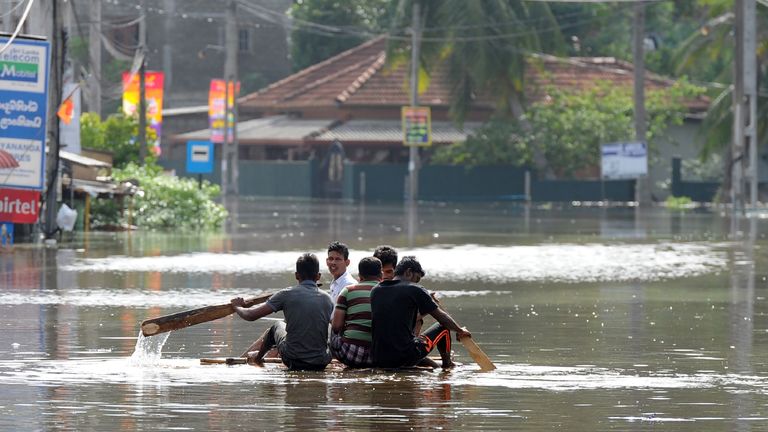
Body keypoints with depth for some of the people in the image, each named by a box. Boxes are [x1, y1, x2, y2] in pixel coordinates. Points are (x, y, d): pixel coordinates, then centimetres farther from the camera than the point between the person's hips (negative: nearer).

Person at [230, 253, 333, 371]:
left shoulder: (287, 295, -9)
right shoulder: (327, 299, -4)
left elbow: (251, 316, -6)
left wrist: (237, 306, 17)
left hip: (293, 361, -1)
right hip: (321, 364, 1)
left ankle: (257, 358, 54)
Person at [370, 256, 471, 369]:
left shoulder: (375, 291, 11)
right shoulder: (414, 289, -4)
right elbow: (442, 317, 3)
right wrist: (460, 331, 21)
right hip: (405, 358, -6)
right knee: (443, 327, 18)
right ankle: (447, 365, 35)